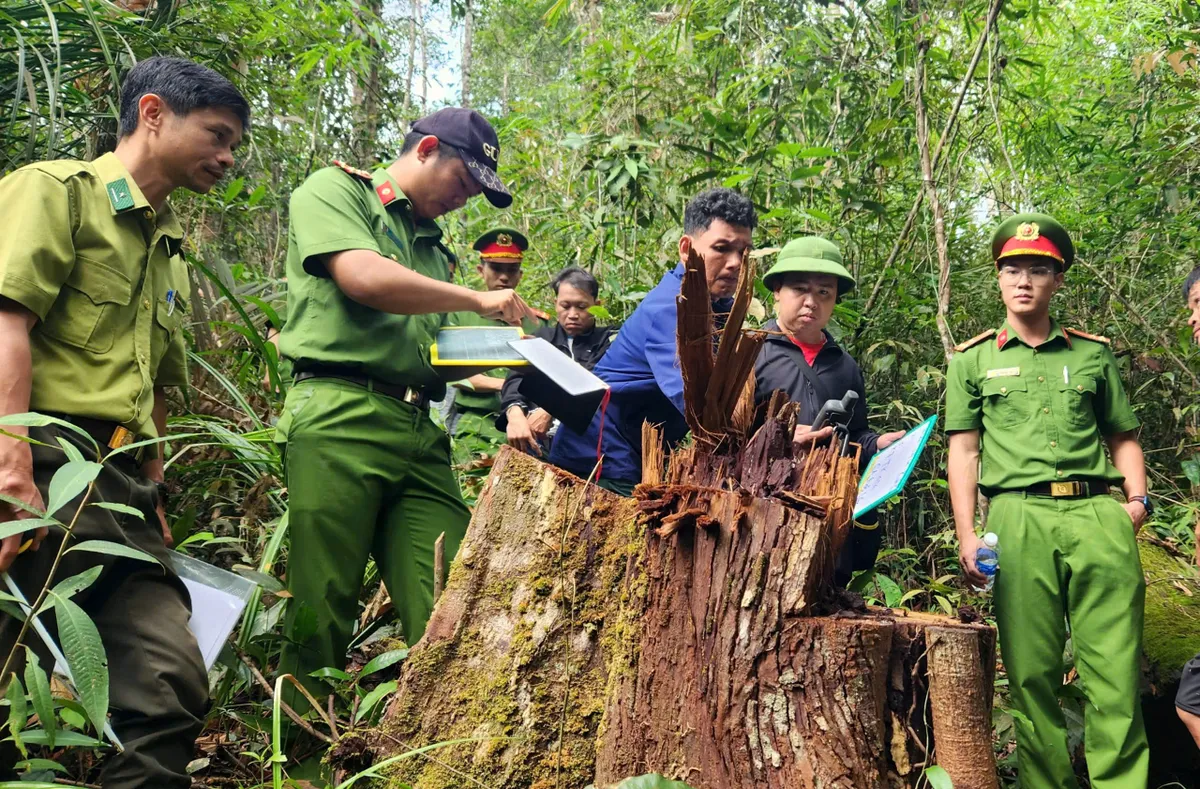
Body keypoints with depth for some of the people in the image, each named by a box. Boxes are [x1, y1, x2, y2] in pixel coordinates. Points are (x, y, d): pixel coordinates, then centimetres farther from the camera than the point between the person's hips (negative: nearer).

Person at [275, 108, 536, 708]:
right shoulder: (334, 191, 9)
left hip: (420, 434, 6)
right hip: (339, 417, -6)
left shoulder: (433, 247, 29)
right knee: (320, 614, -4)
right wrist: (479, 300, -2)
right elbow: (363, 277, -10)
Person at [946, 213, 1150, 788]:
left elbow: (1124, 437, 21)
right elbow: (963, 450, 8)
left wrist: (1137, 499, 2)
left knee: (1116, 672, -3)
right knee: (1032, 674, 0)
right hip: (1018, 518, -1)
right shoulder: (973, 361, 13)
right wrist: (966, 536, -1)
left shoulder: (1093, 354, 18)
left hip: (1099, 514, 1)